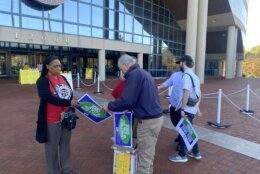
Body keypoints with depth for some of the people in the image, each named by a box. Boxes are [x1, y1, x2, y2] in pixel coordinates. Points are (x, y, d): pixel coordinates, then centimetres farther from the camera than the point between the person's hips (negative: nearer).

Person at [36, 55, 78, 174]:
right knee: (52, 148, 10)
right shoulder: (42, 81, -11)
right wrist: (69, 103, -24)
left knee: (66, 146, 17)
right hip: (51, 120, -6)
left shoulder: (63, 79, 8)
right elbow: (49, 98, -23)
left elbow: (70, 95, 10)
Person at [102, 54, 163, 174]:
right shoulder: (144, 73, 16)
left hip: (147, 121, -10)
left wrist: (109, 106, -5)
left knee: (144, 156, 3)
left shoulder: (134, 74, -14)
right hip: (156, 118, 10)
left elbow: (126, 100, -20)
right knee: (149, 153, 21)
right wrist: (130, 108, 14)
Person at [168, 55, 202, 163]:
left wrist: (182, 109, -23)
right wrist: (197, 107, 21)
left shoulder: (186, 75, -17)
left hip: (187, 109, -9)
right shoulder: (194, 76, 13)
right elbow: (199, 93, 17)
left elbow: (186, 93, -26)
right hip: (193, 109, 9)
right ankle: (196, 153, 31)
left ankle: (182, 155, 16)